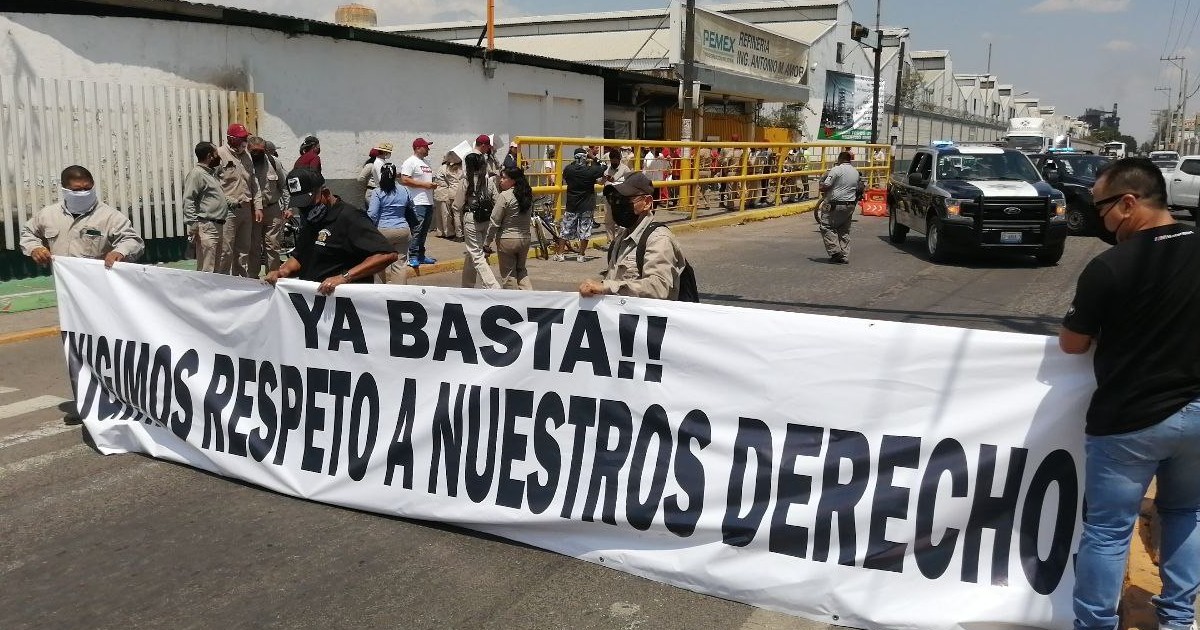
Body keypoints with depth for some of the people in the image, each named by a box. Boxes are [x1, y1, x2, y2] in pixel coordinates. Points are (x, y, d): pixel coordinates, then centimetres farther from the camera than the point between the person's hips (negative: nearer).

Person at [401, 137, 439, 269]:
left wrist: (433, 185, 7)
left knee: (424, 231, 12)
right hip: (417, 203, -9)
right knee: (416, 231, -10)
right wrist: (425, 184, -17)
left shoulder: (426, 163, 20)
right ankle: (413, 257, -7)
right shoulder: (410, 162, -7)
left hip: (429, 202, 9)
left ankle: (421, 255, 19)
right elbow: (405, 180, -16)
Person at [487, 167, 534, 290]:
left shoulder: (504, 196, -16)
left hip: (507, 239, -6)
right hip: (525, 238, 6)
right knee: (521, 270, 21)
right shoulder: (528, 195, 3)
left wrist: (488, 241, -6)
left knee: (508, 274, 7)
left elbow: (495, 222, -13)